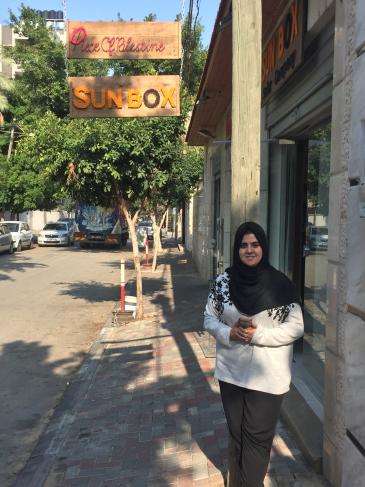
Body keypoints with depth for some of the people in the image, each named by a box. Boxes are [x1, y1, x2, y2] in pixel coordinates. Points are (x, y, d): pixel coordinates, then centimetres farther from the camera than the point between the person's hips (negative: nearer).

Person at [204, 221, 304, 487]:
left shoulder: (281, 284, -11)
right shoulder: (224, 281, -4)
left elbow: (296, 327, -10)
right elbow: (209, 318, 3)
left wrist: (258, 334, -21)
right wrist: (230, 333, -17)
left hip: (267, 376, -3)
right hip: (231, 372, 3)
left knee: (257, 436, 9)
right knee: (237, 432, 19)